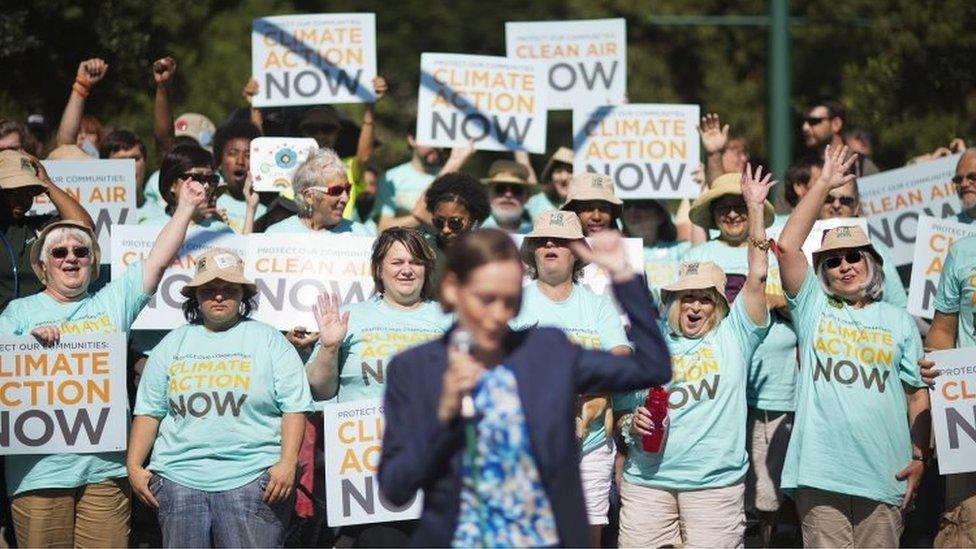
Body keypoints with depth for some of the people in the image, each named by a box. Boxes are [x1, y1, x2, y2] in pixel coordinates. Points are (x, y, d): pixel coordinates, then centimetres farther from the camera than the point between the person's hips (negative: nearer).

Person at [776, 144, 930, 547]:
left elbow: (917, 395, 14)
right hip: (820, 470, -1)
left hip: (883, 473, 1)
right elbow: (787, 246, -2)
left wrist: (920, 457, 3)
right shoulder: (813, 307, 11)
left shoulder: (899, 322, 14)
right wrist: (824, 183, 1)